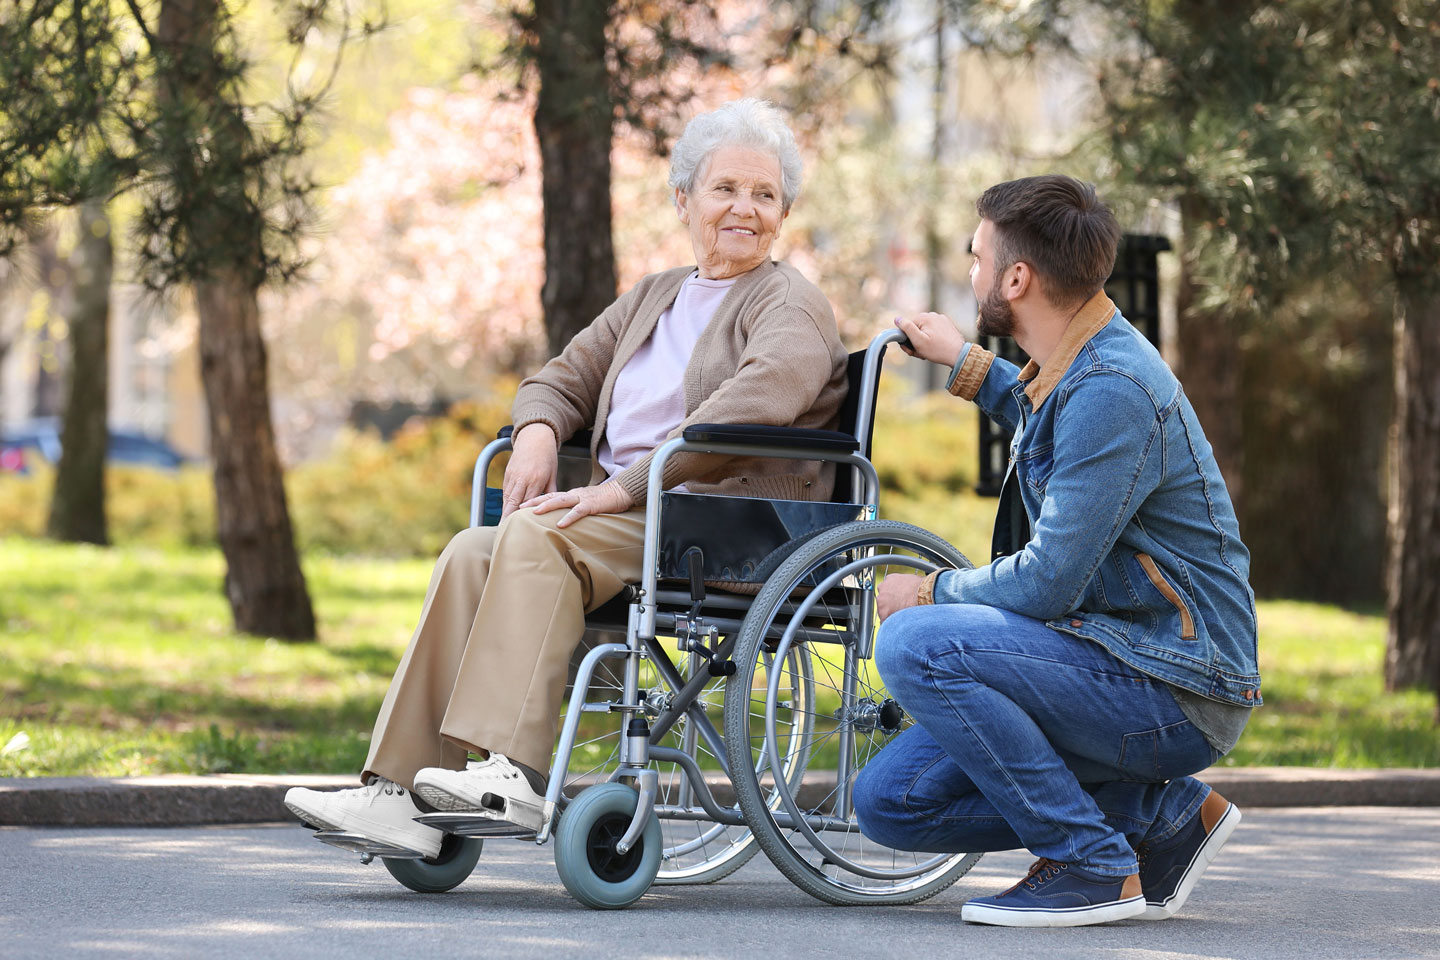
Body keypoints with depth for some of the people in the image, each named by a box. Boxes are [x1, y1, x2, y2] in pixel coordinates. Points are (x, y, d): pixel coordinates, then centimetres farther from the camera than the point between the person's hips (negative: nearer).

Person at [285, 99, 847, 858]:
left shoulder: (791, 305, 1)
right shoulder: (652, 298, 26)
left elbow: (754, 403, -18)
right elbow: (564, 376, 27)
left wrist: (626, 485, -24)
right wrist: (538, 431, 0)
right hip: (630, 518, 7)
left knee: (534, 535, -30)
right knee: (471, 553, -19)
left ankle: (513, 775, -40)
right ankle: (399, 790, -29)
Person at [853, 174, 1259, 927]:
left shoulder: (1112, 390, -21)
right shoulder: (1069, 366, 10)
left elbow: (1047, 583, -22)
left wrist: (931, 591, -5)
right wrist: (967, 364, 33)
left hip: (1174, 691, -10)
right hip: (1119, 658, 10)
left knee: (915, 645, -25)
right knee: (891, 799, 1)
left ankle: (1095, 867, -15)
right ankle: (1164, 810, 9)